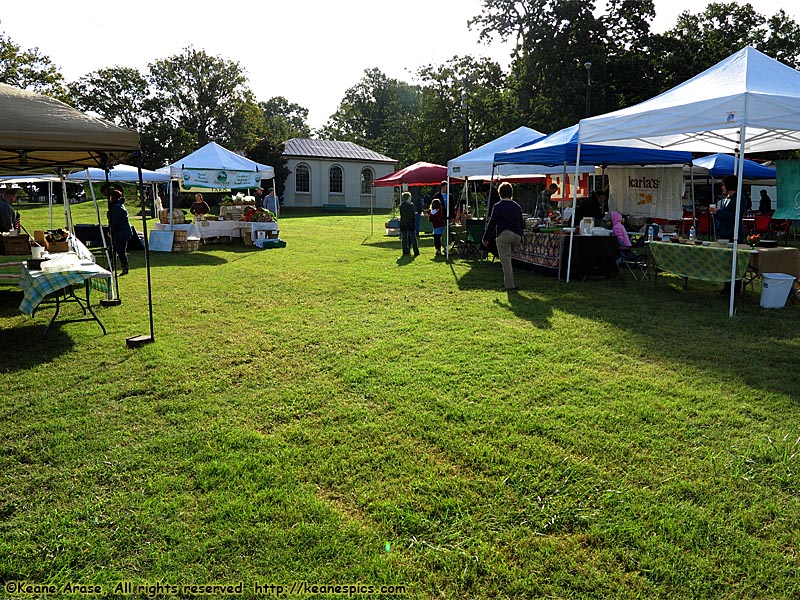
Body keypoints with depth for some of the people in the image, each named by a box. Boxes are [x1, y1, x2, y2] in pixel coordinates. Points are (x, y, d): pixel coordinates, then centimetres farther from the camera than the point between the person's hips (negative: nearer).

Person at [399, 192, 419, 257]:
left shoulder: (401, 206, 4)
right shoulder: (411, 205, -10)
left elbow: (401, 215, 9)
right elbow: (413, 216, -9)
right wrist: (414, 224, -2)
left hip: (403, 225, 4)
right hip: (410, 224, -4)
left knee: (404, 239, 7)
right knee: (413, 238, 1)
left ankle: (405, 252, 5)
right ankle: (416, 252, 0)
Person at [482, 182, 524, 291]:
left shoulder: (498, 206, -3)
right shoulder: (517, 206, 14)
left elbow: (492, 223, -4)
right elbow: (522, 223, 19)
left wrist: (486, 238, 2)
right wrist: (520, 239, 28)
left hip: (504, 235, -6)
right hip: (517, 235, 6)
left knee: (505, 260, -1)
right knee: (507, 257, 22)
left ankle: (510, 285, -1)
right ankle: (507, 280, 21)